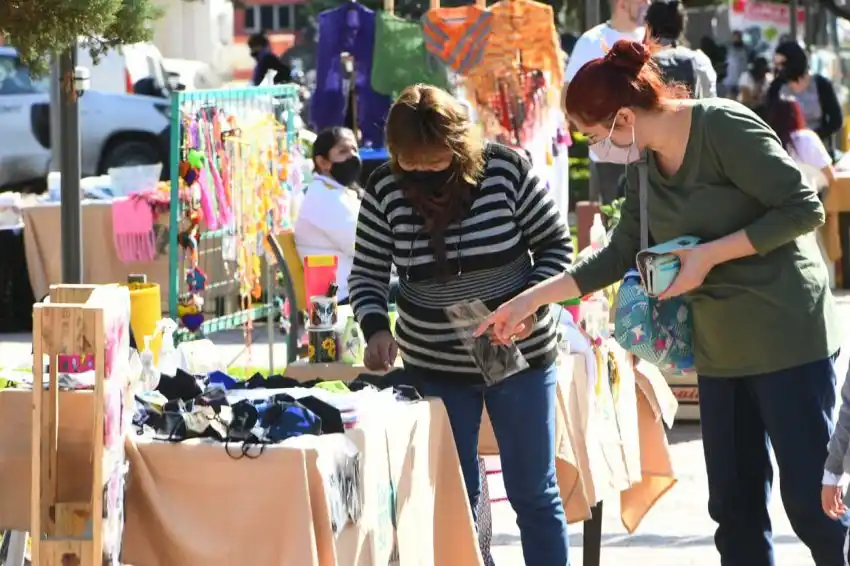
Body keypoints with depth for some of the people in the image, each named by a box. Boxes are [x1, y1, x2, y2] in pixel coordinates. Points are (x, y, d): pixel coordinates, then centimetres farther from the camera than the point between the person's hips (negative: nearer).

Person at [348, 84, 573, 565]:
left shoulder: (505, 168, -13)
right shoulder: (385, 188, -8)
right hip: (434, 366, 2)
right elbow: (367, 273, 1)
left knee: (533, 492, 6)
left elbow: (555, 245, -4)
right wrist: (376, 327, -18)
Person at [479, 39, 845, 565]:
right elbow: (621, 253, 17)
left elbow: (804, 208, -18)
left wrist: (709, 255, -19)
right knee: (735, 507, 10)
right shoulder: (645, 166, 8)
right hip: (721, 347, 8)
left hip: (787, 338, -8)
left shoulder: (725, 128, -16)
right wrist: (531, 300, 12)